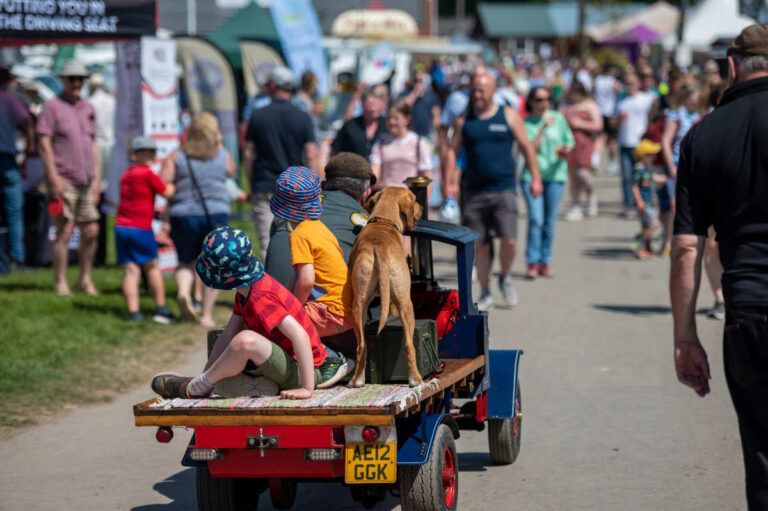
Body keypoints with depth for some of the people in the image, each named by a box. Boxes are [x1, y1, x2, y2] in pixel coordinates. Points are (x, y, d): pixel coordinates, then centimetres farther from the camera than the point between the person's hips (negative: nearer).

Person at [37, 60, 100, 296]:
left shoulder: (88, 109, 16)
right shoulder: (52, 106, -3)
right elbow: (44, 144, -8)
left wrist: (96, 178, 12)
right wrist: (54, 178, -15)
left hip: (86, 181, 6)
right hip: (63, 180, -6)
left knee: (91, 231, 3)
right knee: (65, 230, -9)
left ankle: (85, 279, 16)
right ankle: (60, 283, -4)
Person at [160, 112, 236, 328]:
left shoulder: (176, 157, 0)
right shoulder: (223, 156, 3)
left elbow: (162, 184, -8)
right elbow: (231, 172, 24)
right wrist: (219, 145, 28)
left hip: (183, 215, 1)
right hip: (215, 214, -1)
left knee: (185, 261, 16)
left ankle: (183, 292, -14)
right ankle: (207, 314, 6)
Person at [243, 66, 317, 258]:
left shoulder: (258, 116, 0)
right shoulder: (303, 118, -1)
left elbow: (248, 155, 2)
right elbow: (311, 157, -3)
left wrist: (251, 184, 11)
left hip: (264, 187, 0)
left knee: (267, 243, -1)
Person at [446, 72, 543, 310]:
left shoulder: (509, 116, 4)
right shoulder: (463, 120, 8)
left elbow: (526, 146, 8)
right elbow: (453, 151, 10)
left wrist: (535, 177, 3)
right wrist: (450, 181, -1)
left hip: (504, 189, -2)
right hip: (473, 191, 2)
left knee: (508, 240, -13)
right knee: (479, 246, 3)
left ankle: (505, 278, 15)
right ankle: (485, 293, 16)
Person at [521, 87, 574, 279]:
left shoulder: (559, 118, 7)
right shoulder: (526, 124, 1)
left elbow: (569, 141, 14)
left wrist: (565, 150, -8)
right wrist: (544, 127, -15)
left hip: (555, 174, 2)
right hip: (532, 175, -2)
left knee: (550, 221, 3)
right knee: (535, 219, -13)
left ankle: (545, 262, 13)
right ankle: (532, 263, -8)